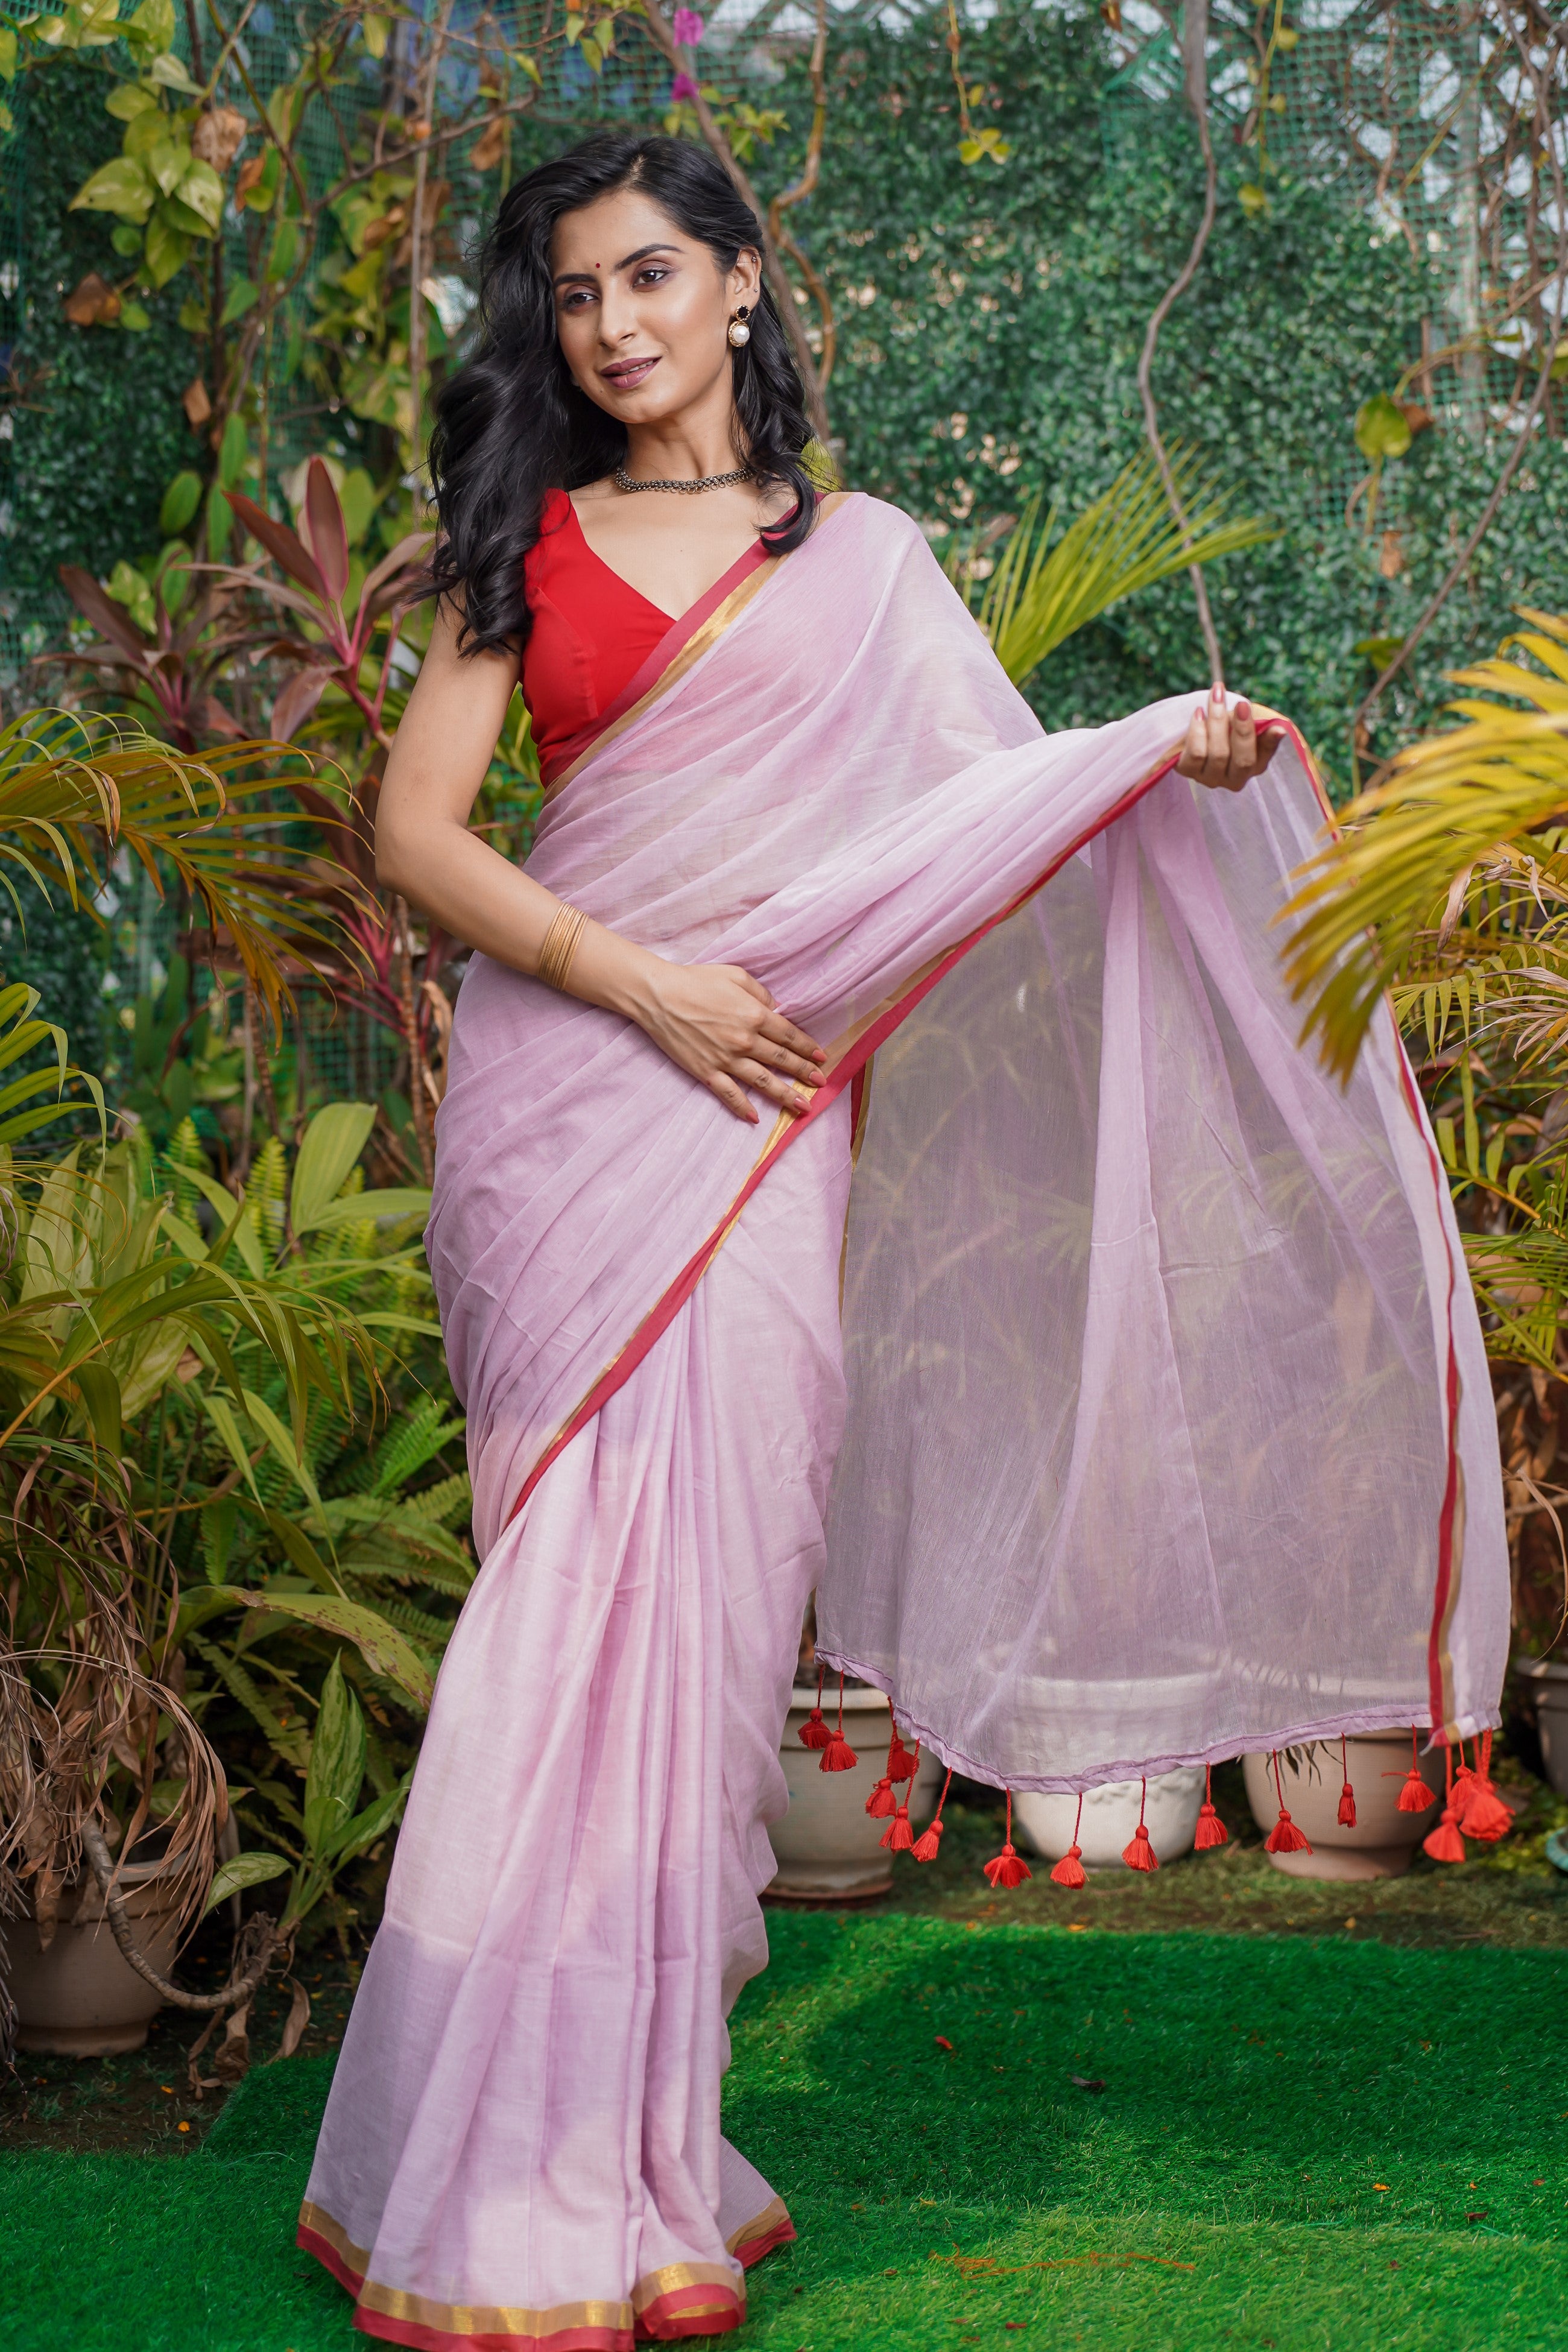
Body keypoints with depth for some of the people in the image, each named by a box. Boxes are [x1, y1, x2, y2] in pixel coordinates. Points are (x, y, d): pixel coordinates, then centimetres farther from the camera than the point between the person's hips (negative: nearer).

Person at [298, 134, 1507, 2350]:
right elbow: (416, 829, 5)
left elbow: (997, 792, 10)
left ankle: (627, 2151, 7)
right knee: (586, 1597, -7)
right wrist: (636, 979, -7)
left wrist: (1171, 754, -8)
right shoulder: (531, 548, 13)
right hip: (564, 1086, 0)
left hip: (767, 1108, 1)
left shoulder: (861, 556, 15)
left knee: (695, 1592, -4)